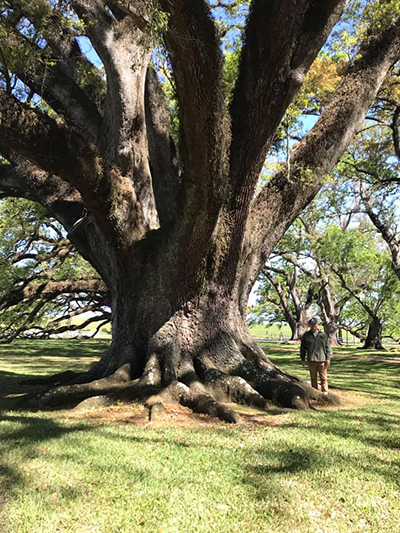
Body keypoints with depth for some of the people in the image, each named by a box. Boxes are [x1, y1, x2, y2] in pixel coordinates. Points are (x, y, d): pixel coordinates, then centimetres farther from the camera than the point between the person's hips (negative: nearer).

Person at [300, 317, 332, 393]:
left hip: (322, 360, -1)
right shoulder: (306, 335, 7)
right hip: (311, 360, 1)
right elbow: (303, 348, 11)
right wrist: (303, 359, 7)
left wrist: (328, 358, 0)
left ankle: (325, 392, 7)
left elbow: (328, 347, 8)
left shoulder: (323, 335, 7)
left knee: (323, 378, 0)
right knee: (313, 378, 8)